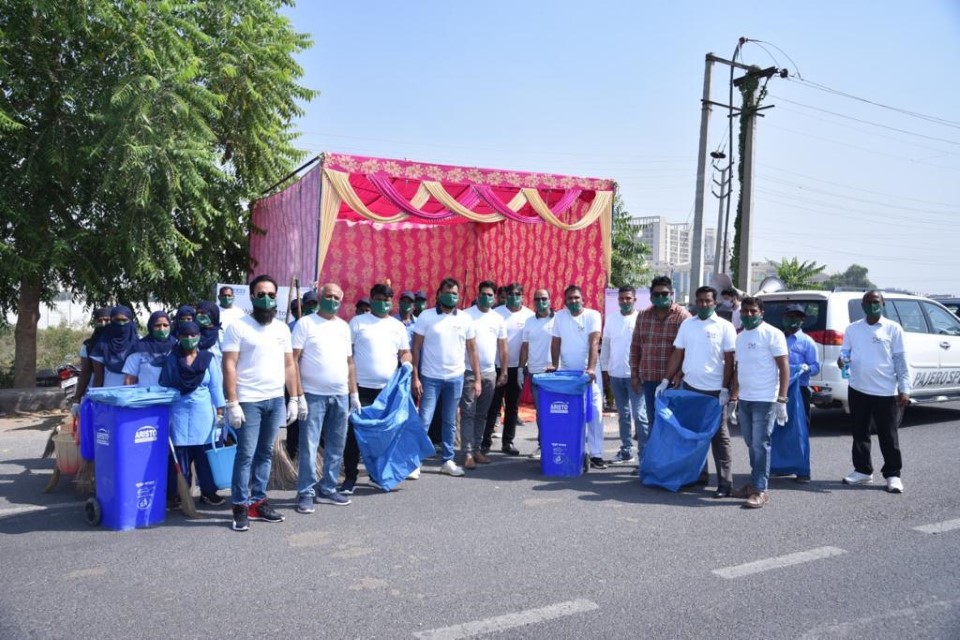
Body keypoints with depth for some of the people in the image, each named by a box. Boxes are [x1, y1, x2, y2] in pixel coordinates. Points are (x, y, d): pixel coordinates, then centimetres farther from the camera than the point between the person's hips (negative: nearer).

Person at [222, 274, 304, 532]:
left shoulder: (282, 328, 12)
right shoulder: (238, 327, -4)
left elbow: (289, 365, 15)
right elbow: (229, 366, -8)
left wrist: (296, 398, 9)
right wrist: (232, 403, -14)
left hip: (276, 400, 5)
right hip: (249, 401, -5)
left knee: (265, 453, 11)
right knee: (246, 454, -3)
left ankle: (258, 501, 19)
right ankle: (241, 506, 6)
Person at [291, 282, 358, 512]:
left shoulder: (344, 327, 13)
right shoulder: (306, 323, -2)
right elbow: (294, 360, -6)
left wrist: (354, 393, 12)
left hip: (341, 396, 5)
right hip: (313, 395, -5)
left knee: (336, 447, 10)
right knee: (309, 446, -3)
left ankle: (327, 489, 22)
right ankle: (306, 493, 7)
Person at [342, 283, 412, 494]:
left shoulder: (398, 326, 12)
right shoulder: (358, 322, 2)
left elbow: (405, 352, 14)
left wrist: (406, 362, -9)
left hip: (389, 388, 4)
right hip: (362, 387, -3)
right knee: (355, 432, -2)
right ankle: (350, 477, 5)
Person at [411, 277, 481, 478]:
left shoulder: (465, 319, 3)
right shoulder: (426, 317, -5)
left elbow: (472, 350, 7)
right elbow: (416, 349, -4)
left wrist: (477, 379, 3)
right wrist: (415, 377, -10)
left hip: (456, 378, 3)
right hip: (430, 378, -3)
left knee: (450, 422, 12)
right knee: (423, 420, -2)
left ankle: (448, 460, 22)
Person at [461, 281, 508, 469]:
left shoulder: (498, 318, 8)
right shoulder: (466, 315, -6)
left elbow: (502, 347, 12)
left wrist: (503, 372, 8)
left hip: (490, 373, 5)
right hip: (469, 372, -4)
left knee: (481, 414, 11)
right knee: (468, 414, -4)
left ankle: (477, 449, 19)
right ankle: (468, 453, -3)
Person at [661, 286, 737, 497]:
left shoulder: (725, 327, -3)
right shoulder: (687, 324, 7)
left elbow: (729, 360, -5)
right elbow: (677, 354, 9)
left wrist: (725, 389, -11)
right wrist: (666, 381, 4)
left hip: (715, 391, -4)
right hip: (690, 387, 4)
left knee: (718, 436, 0)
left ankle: (725, 482, 3)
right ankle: (698, 474, 24)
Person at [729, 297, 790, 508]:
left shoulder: (772, 334, -6)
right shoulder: (740, 338, 14)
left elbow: (784, 367, -9)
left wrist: (781, 399, -16)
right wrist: (733, 399, 17)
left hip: (765, 400, -6)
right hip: (744, 399, 6)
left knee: (760, 444, -6)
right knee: (752, 444, 12)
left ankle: (760, 490, -1)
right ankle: (754, 483, 22)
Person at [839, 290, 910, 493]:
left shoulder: (893, 329, -1)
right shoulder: (852, 329, 8)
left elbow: (900, 361, -2)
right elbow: (845, 352, 11)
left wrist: (904, 389, -6)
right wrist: (843, 359, -14)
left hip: (886, 392, -3)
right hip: (858, 390, 3)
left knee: (888, 436, 2)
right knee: (860, 432, 11)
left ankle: (893, 475, 12)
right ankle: (862, 471, 23)